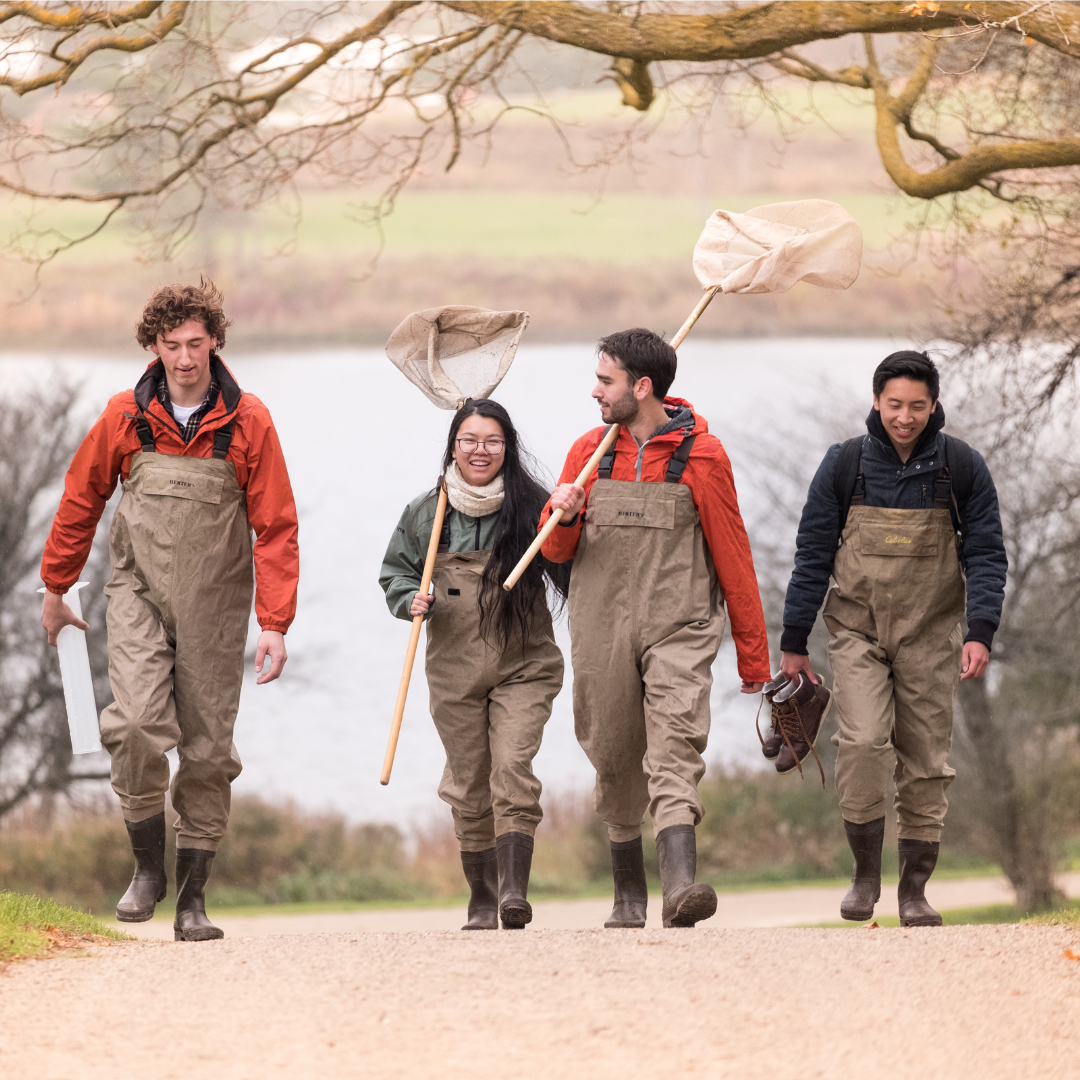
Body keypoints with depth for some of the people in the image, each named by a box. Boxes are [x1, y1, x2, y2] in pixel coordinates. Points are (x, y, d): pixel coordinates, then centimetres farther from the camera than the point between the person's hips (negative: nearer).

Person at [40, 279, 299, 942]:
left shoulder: (248, 422, -4)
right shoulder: (125, 418, -1)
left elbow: (275, 527, -3)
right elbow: (80, 502, 12)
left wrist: (275, 624, -9)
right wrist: (55, 589, 16)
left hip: (215, 608, 0)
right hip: (139, 595, 0)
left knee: (208, 749, 2)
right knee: (137, 723, -19)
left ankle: (194, 896, 12)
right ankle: (148, 867, -1)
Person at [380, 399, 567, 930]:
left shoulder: (534, 508, -2)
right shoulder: (425, 513, 4)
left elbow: (570, 576, 3)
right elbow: (395, 572, 15)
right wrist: (414, 601, -4)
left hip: (523, 667, -2)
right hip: (455, 671, 2)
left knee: (512, 772, -19)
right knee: (469, 790, 6)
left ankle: (514, 891, -23)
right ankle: (482, 903, 18)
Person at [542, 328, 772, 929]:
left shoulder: (702, 456, 0)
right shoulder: (589, 452, 10)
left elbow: (732, 556, 5)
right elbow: (557, 551, 15)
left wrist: (754, 654, 6)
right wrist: (563, 517, -10)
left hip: (678, 628, -4)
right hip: (602, 629, 4)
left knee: (676, 746, -20)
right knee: (615, 762, 7)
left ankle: (681, 884, -33)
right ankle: (629, 894, 23)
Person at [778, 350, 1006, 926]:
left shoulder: (963, 467, -3)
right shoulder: (845, 463, -3)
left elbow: (985, 554, 0)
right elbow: (813, 554, 3)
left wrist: (980, 631, -13)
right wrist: (793, 642, 3)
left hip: (929, 636, 1)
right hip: (858, 629, -1)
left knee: (925, 760, 1)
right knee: (862, 741, -19)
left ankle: (914, 889, 11)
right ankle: (865, 872, -5)